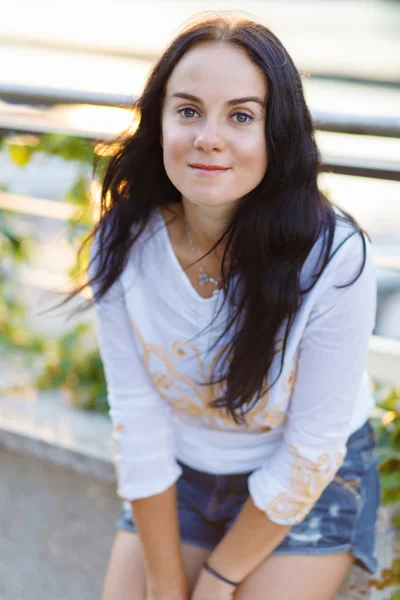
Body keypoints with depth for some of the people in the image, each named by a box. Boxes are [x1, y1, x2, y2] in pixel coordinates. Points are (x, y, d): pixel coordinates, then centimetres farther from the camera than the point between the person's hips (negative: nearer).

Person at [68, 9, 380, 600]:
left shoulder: (334, 259, -29)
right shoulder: (123, 244, -19)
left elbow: (311, 451, -20)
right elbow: (137, 417, -13)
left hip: (309, 483, -2)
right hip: (179, 472, 3)